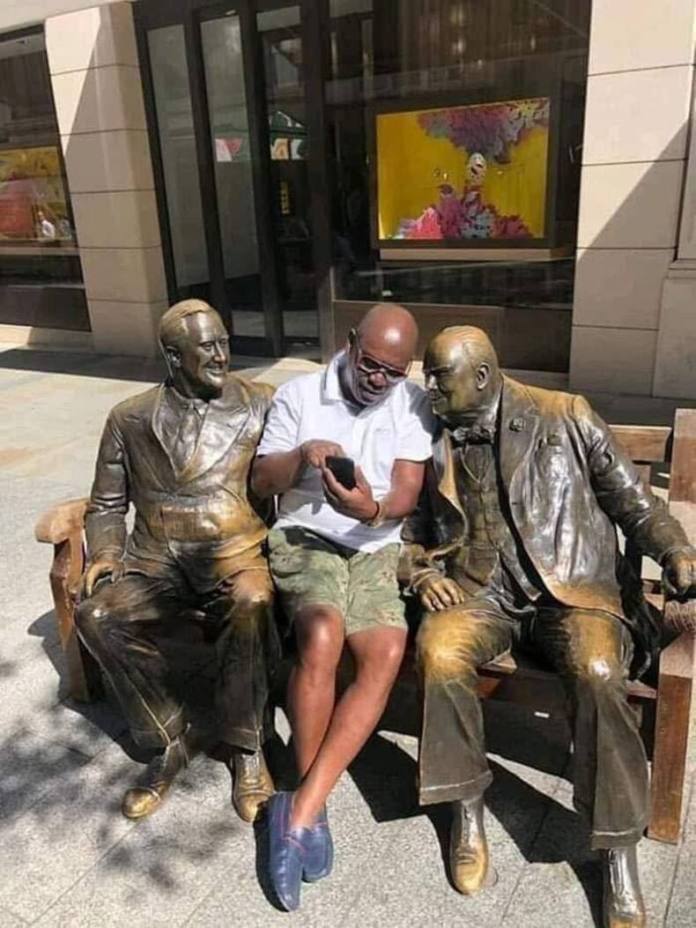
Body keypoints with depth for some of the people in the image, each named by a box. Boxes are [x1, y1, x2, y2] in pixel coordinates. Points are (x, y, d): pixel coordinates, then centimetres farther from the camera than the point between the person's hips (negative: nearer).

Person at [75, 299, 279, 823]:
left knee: (251, 605, -34)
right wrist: (104, 554, -2)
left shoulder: (261, 404, 4)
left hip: (236, 552, -2)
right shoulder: (130, 419, 9)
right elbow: (107, 504, 15)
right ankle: (173, 738, -2)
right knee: (96, 616, -24)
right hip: (156, 561, 3)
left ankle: (246, 747, -10)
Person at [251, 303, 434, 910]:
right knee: (323, 634, -31)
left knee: (388, 652, -25)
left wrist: (373, 509, -25)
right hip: (305, 539, -2)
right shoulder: (298, 394, 3)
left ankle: (300, 807, -19)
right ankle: (312, 808, -15)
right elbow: (260, 483, 2)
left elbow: (407, 495, -2)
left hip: (376, 549, 2)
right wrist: (302, 455, -18)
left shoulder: (413, 406, 5)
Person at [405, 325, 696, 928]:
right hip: (482, 589, 2)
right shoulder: (433, 439, 10)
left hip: (574, 586, -2)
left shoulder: (566, 417, 2)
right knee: (438, 650, -29)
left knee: (597, 672, -32)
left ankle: (618, 850, -11)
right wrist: (425, 573, -1)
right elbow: (416, 524, 18)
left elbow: (633, 501, 4)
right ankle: (467, 809, -7)